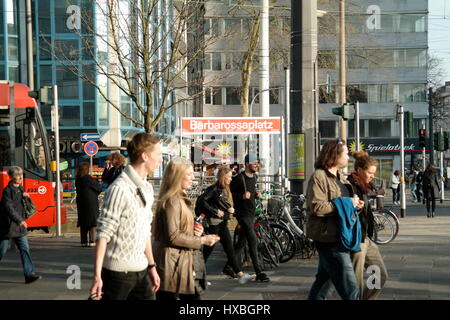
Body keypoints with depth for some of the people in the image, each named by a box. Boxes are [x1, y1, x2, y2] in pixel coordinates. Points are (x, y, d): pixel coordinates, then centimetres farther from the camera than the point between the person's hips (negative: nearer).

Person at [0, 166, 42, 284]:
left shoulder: (20, 189, 11)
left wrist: (24, 195, 4)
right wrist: (19, 220, -32)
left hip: (19, 226, 7)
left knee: (25, 248, -2)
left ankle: (29, 274, -5)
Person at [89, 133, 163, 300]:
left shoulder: (147, 189, 11)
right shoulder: (119, 189, -15)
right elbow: (103, 233, -18)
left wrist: (152, 266, 20)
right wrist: (97, 276, -21)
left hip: (140, 270, 8)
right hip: (118, 272, -8)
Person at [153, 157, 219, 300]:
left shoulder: (181, 199, 17)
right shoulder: (172, 200, -15)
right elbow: (173, 236, -20)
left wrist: (195, 232, 8)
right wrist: (201, 240, -13)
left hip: (182, 263, 10)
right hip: (171, 265, -10)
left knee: (193, 296, 10)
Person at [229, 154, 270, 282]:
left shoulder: (254, 177, 13)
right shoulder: (239, 178, -13)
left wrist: (256, 194, 6)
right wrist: (242, 196, -25)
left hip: (251, 213, 9)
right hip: (243, 213, -9)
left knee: (241, 241, 13)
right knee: (253, 240, -15)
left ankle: (228, 267, 24)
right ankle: (259, 273, -15)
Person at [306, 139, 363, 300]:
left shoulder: (340, 177, 18)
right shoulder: (319, 177, -13)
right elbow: (317, 207, -23)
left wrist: (355, 204, 6)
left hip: (339, 237, 10)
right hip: (328, 237, -10)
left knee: (324, 280, 20)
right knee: (350, 289, -10)